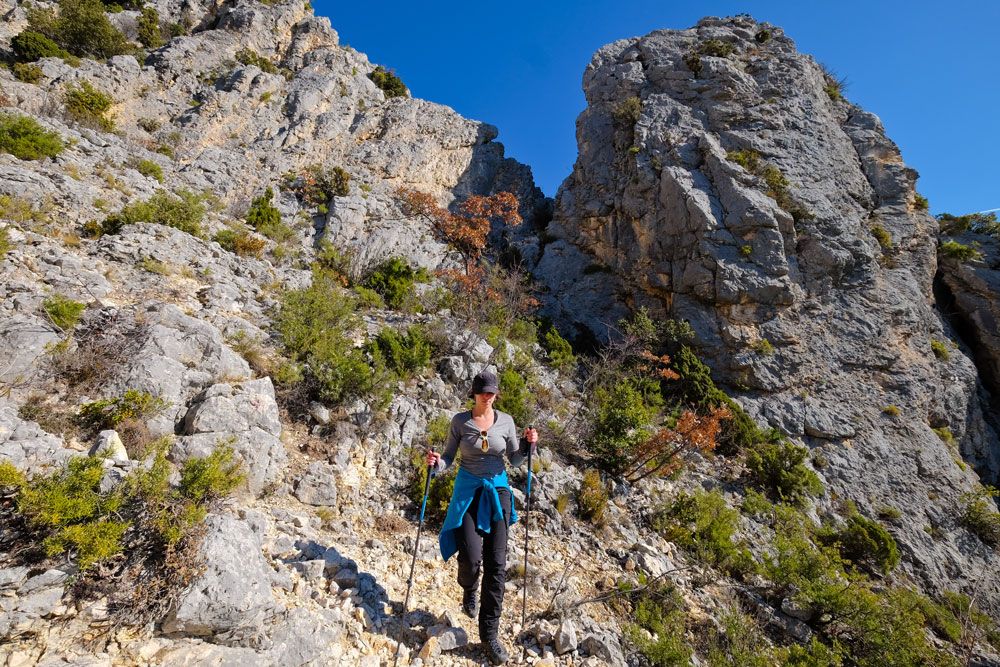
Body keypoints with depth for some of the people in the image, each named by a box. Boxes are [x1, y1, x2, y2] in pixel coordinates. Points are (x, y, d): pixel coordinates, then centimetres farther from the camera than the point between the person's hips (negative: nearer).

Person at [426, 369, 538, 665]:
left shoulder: (506, 421, -1)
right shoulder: (459, 421, -5)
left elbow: (515, 460, 4)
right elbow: (449, 457, 1)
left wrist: (528, 444, -14)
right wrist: (436, 463, -21)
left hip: (497, 491, 2)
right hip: (467, 491, -1)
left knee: (496, 564, 1)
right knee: (471, 558, -9)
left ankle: (489, 634, 18)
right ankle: (469, 591, 31)